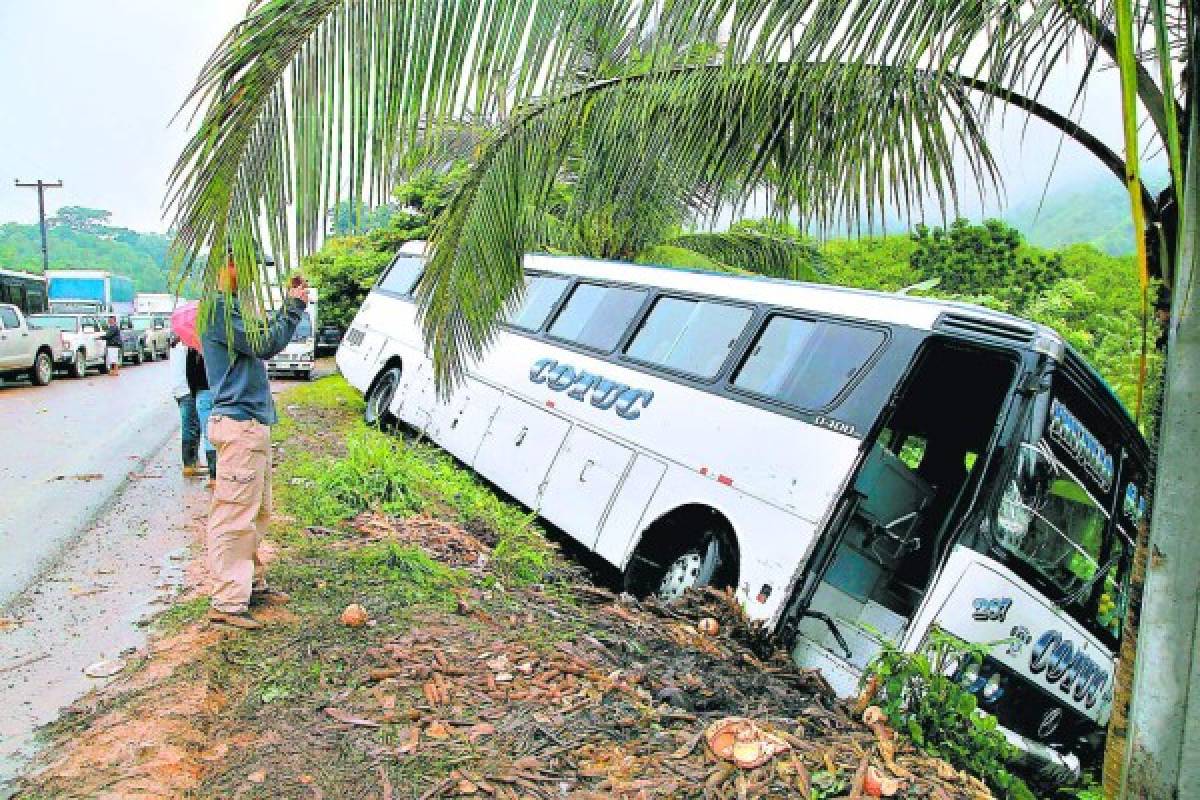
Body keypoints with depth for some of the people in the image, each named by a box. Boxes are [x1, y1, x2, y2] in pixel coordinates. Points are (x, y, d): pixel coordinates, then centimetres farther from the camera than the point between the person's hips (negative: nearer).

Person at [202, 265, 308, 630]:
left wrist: (290, 304, 9)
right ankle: (227, 602, 0)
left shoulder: (231, 306, 17)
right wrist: (294, 307, -8)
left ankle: (252, 583, 29)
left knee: (256, 513, 18)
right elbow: (265, 345, -19)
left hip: (253, 424, 11)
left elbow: (266, 335, 18)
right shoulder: (219, 308, -14)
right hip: (239, 425, -11)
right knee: (235, 515, -6)